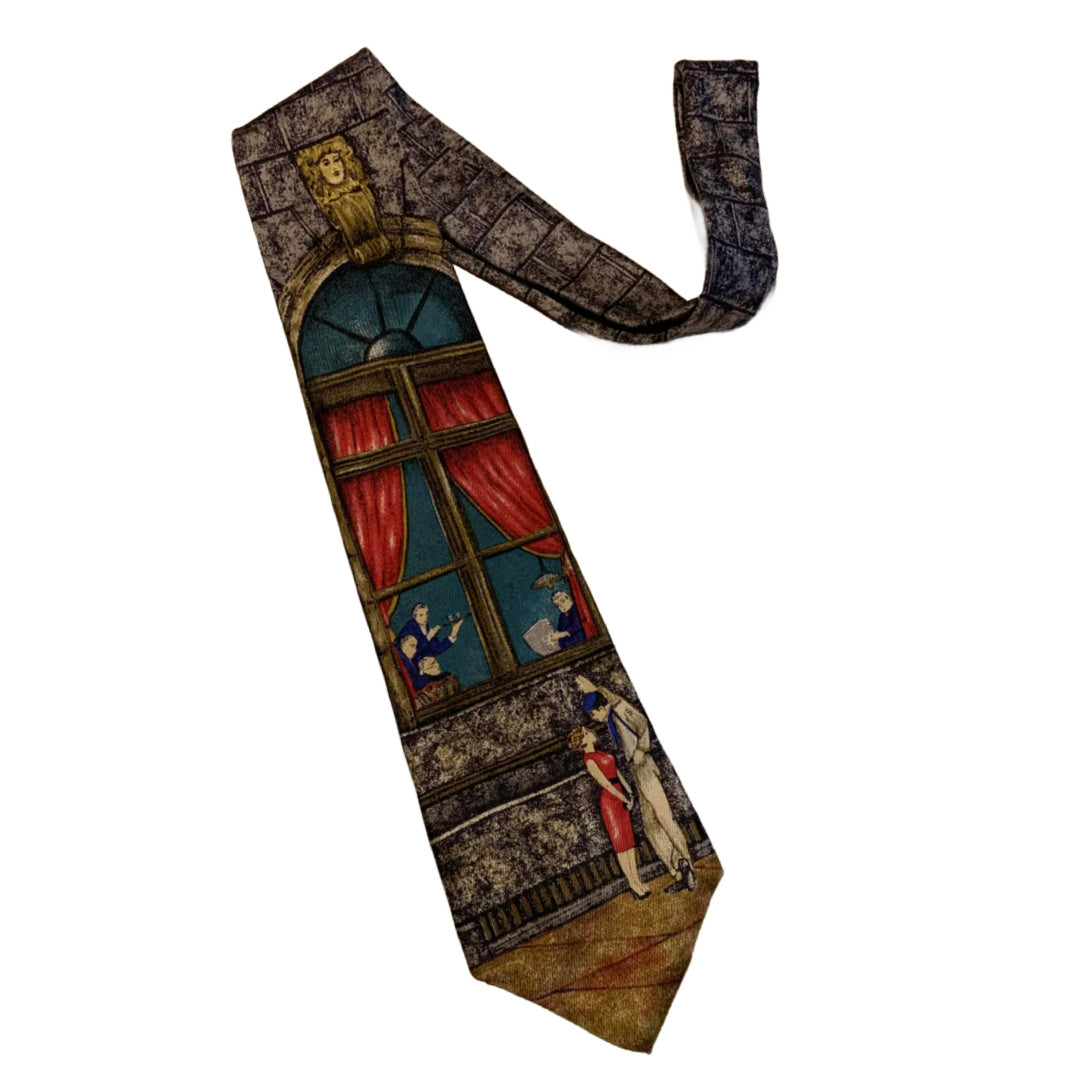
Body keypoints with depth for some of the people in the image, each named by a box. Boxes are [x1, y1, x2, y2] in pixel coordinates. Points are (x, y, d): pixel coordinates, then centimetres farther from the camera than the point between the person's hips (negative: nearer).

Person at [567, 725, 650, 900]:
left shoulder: (599, 753, 10)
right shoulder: (589, 760, -16)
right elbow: (605, 783, -18)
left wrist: (630, 792, 7)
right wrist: (625, 799, -13)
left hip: (620, 796, 8)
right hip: (609, 799, -8)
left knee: (629, 837, 12)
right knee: (620, 840, 1)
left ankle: (637, 880, 21)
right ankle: (633, 884, 11)